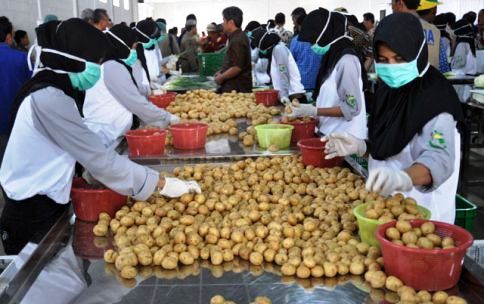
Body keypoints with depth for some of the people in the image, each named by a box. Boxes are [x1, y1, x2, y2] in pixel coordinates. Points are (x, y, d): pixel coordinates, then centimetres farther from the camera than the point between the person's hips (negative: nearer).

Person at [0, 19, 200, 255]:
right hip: (31, 213, -9)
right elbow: (98, 158, -24)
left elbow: (86, 149, -1)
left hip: (44, 203, 9)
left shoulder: (54, 90, 7)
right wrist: (161, 184, -20)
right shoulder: (48, 98, -24)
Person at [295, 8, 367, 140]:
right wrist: (307, 108, 3)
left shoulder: (347, 60, -16)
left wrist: (314, 111, -18)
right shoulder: (332, 57, 9)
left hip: (344, 137, -8)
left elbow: (352, 107, -18)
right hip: (330, 133, 8)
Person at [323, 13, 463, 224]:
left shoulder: (435, 98, -20)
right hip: (384, 201, 7)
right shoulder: (387, 90, 3)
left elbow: (439, 158, -32)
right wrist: (360, 147, -6)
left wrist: (403, 178, -50)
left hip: (421, 209, -7)